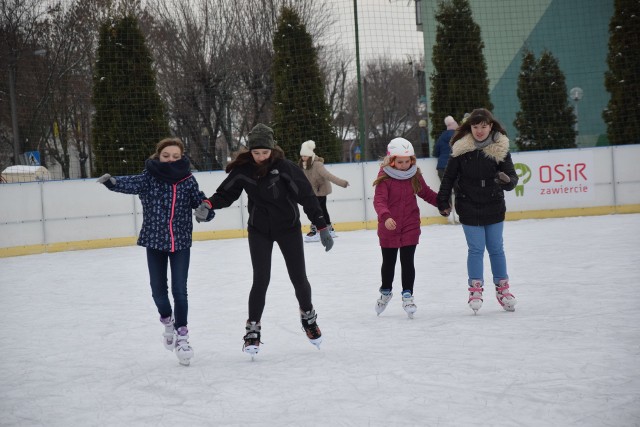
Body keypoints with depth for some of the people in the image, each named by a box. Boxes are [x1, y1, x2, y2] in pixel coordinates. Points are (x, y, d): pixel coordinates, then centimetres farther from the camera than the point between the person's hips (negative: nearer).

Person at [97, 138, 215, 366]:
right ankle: (167, 321, 37)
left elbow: (198, 201, 0)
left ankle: (181, 335, 10)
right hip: (155, 242, 0)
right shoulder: (150, 177, -10)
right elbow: (132, 184, -28)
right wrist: (113, 182, -49)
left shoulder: (187, 180, -4)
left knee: (179, 291, -4)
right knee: (158, 290, 7)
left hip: (181, 242, 0)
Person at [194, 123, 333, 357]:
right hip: (259, 230, 1)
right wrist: (208, 205, -24)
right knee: (261, 279, -7)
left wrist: (322, 227, -20)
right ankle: (253, 329, 5)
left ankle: (308, 316, 34)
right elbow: (226, 193, -4)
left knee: (299, 277, 6)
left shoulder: (285, 167, -20)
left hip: (288, 228, -1)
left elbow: (307, 197, -18)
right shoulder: (243, 169, -12)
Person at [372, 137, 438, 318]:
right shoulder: (385, 178, -15)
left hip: (410, 227, 2)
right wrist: (385, 216, -42)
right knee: (388, 262, 15)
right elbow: (379, 200, -25)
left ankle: (407, 295, 11)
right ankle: (386, 291, 37)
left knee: (407, 261, 0)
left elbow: (427, 193, 10)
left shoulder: (415, 176, -2)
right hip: (389, 228, -1)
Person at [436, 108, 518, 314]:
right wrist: (443, 202, -1)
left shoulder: (500, 149, -7)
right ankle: (475, 289, 11)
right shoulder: (461, 149, -7)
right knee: (476, 249, 1)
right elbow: (449, 177, 0)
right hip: (469, 209, -1)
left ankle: (502, 288, 22)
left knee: (496, 249, 10)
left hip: (494, 208, 1)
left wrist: (507, 180, -32)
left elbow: (512, 177, -10)